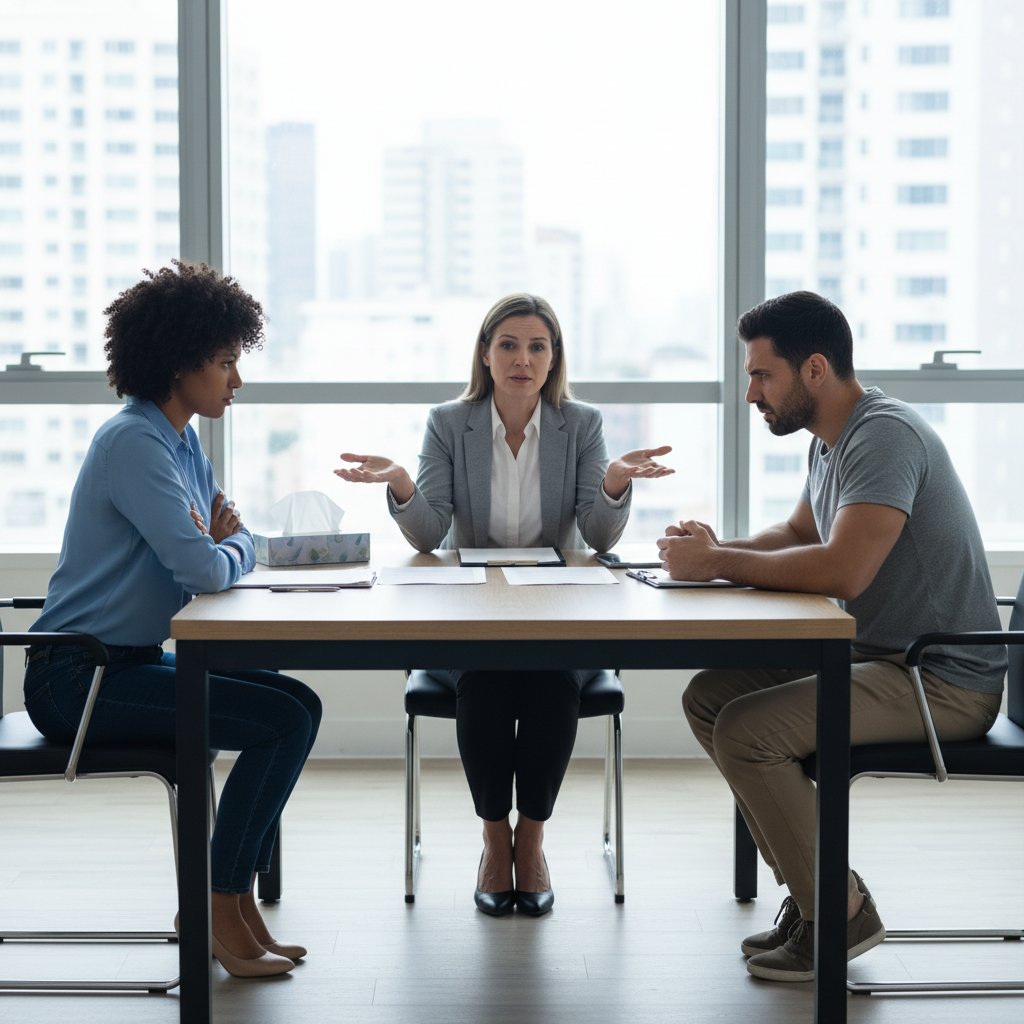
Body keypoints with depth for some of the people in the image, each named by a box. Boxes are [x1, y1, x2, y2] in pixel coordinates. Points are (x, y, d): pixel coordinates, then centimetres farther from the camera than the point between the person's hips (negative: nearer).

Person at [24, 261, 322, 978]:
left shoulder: (184, 442, 13)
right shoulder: (133, 443, -18)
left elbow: (240, 546, 15)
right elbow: (204, 569, -26)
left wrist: (222, 539, -8)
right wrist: (227, 547, -3)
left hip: (132, 662, 10)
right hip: (78, 679, -10)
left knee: (295, 704, 8)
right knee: (287, 718, -16)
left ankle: (234, 901, 12)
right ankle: (221, 911, -4)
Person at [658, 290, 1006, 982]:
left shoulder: (884, 435, -21)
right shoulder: (832, 442, 11)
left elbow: (843, 569, -33)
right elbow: (798, 535, 23)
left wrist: (717, 562, -20)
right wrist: (715, 550, 2)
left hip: (942, 682, -10)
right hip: (875, 657, 10)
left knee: (746, 730, -22)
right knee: (707, 698, 7)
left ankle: (839, 916, -4)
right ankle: (812, 890, 12)